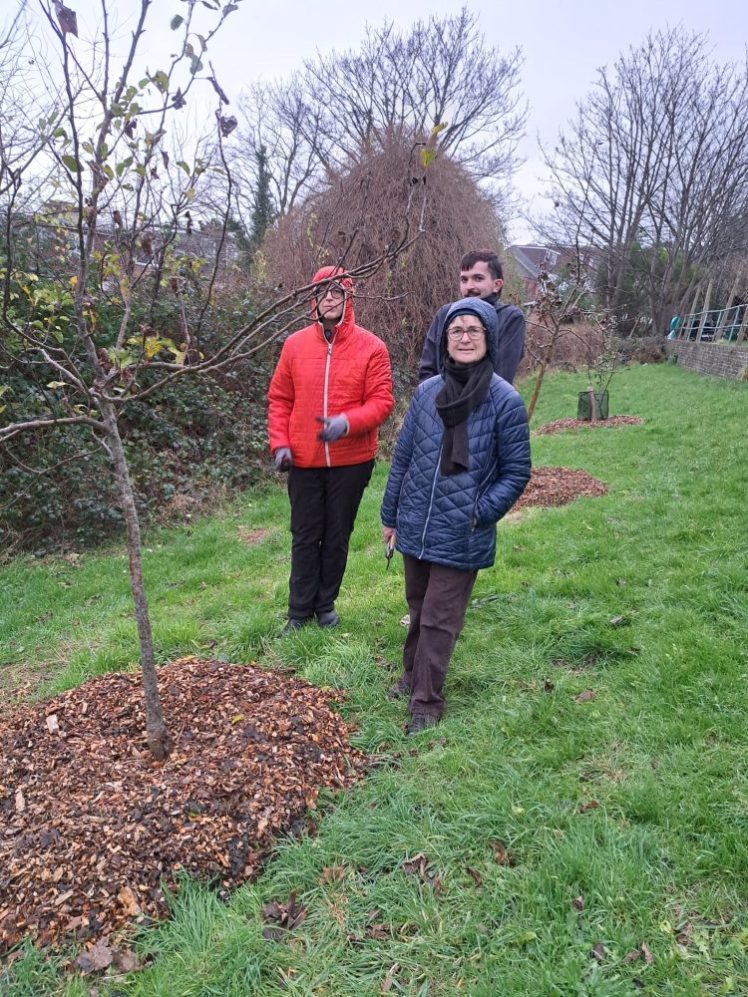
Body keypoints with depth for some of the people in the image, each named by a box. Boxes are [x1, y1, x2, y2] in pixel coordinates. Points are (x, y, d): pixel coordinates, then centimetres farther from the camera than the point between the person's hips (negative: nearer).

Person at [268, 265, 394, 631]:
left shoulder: (371, 347, -5)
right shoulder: (295, 344, 1)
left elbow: (381, 401, -9)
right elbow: (279, 399, 5)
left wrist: (347, 422, -25)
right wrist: (279, 443, -5)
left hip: (351, 462, -1)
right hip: (304, 462, 1)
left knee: (337, 537, 12)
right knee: (305, 538, 9)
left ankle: (326, 604, 30)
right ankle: (300, 610, 22)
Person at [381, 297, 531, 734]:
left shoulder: (505, 400, -11)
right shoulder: (427, 391, 0)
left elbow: (516, 472, -5)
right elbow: (403, 456, 7)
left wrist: (480, 513, -14)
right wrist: (390, 515, 11)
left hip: (461, 537, -4)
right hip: (415, 528, 4)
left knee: (440, 620, 6)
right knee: (418, 609, 21)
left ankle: (427, 702, 22)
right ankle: (413, 676, 42)